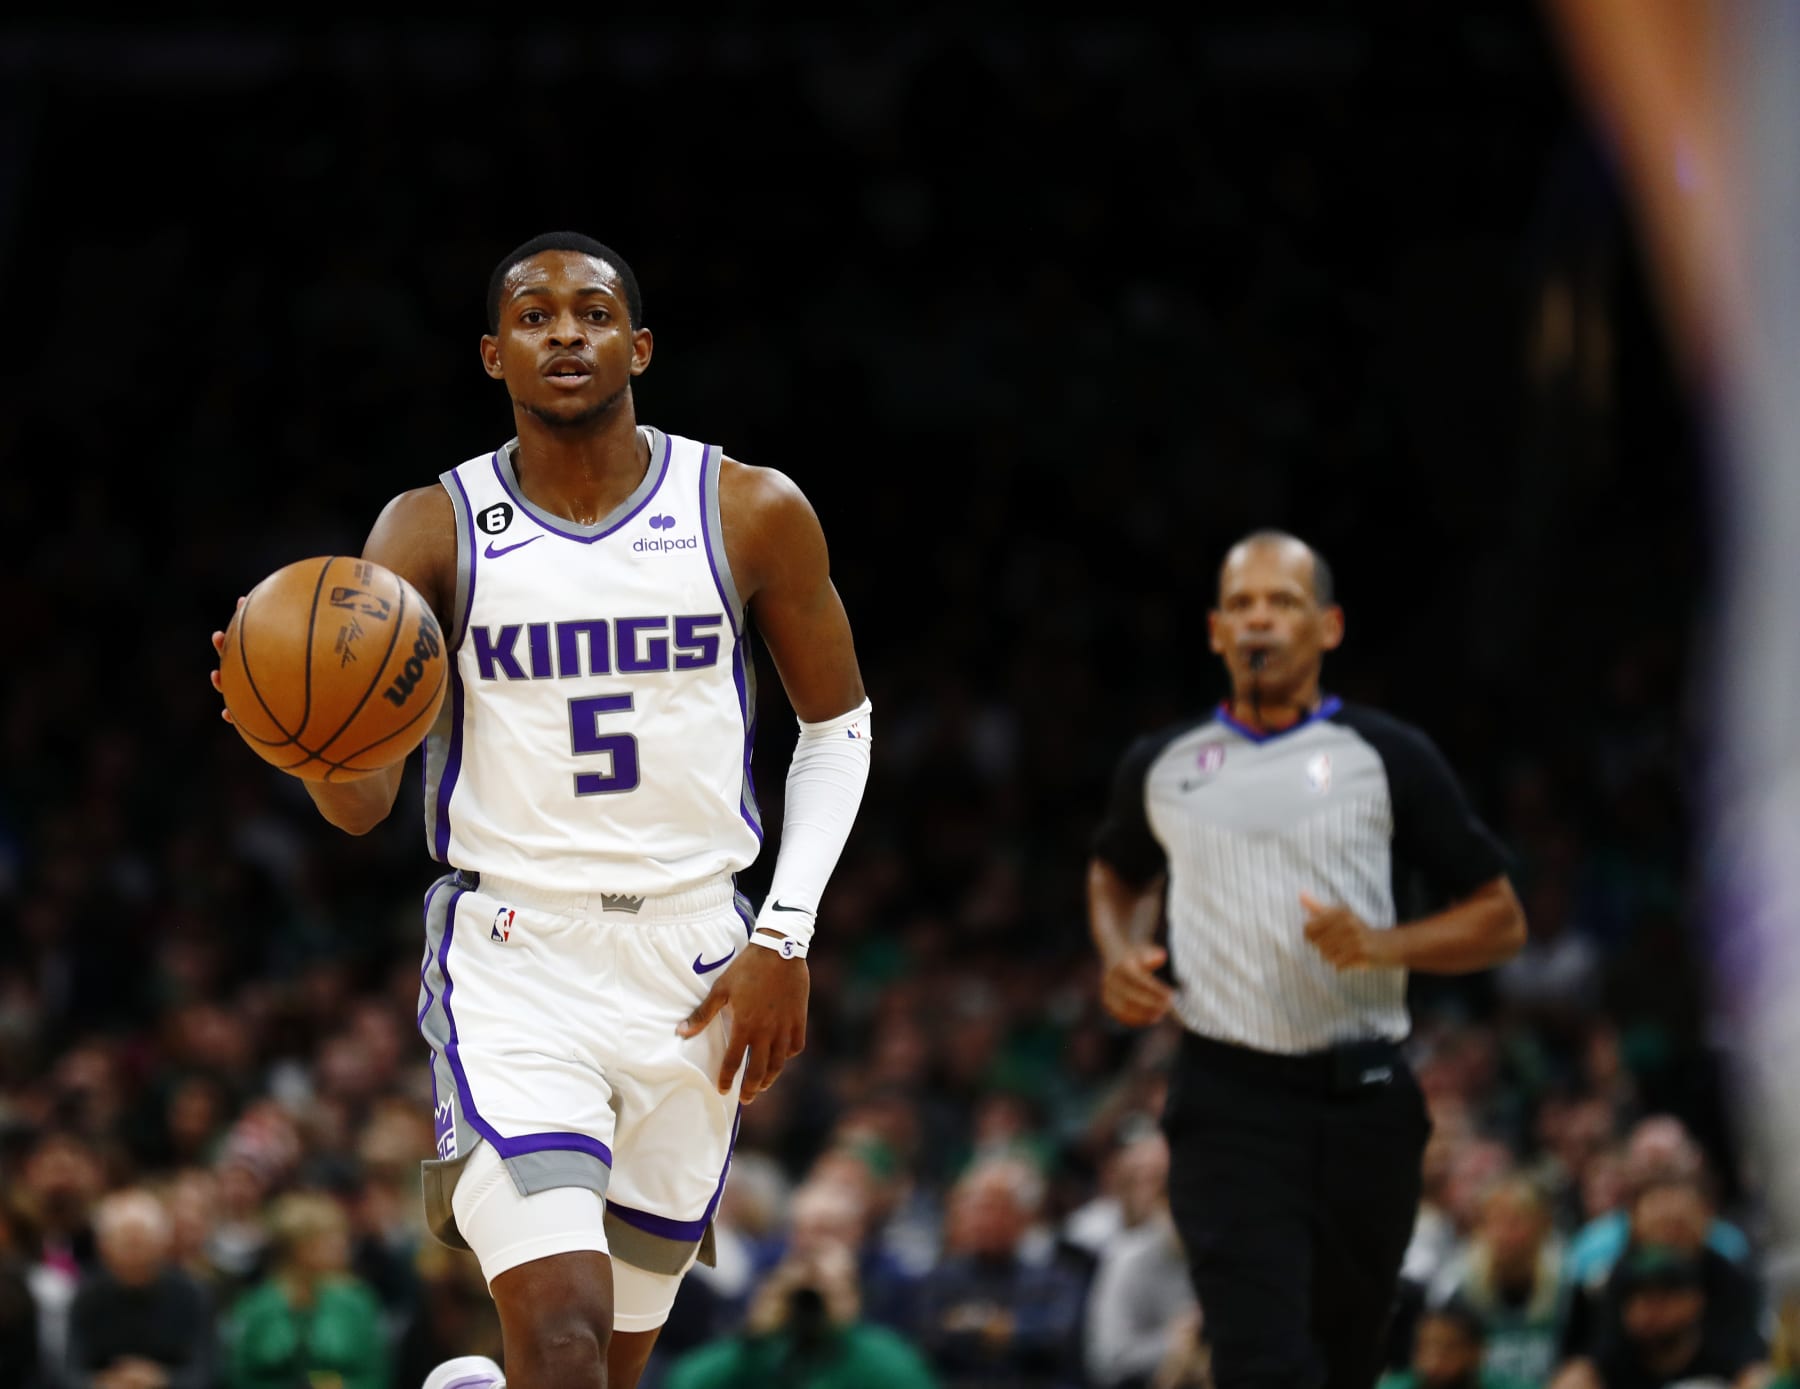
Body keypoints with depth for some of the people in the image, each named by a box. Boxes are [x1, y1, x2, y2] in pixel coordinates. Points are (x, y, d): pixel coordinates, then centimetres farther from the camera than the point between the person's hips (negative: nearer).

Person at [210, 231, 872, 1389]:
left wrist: (786, 937, 0)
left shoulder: (752, 514, -1)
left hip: (691, 965, 2)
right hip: (512, 960, -2)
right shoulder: (436, 531, -3)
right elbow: (362, 804, -9)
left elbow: (838, 725, 11)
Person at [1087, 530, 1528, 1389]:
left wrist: (1383, 944, -13)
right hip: (1228, 1101, -1)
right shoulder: (1161, 766, 10)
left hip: (1364, 1101, 1)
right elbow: (1117, 874, 31)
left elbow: (1500, 921, 5)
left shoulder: (1389, 759, 3)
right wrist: (1117, 954, 9)